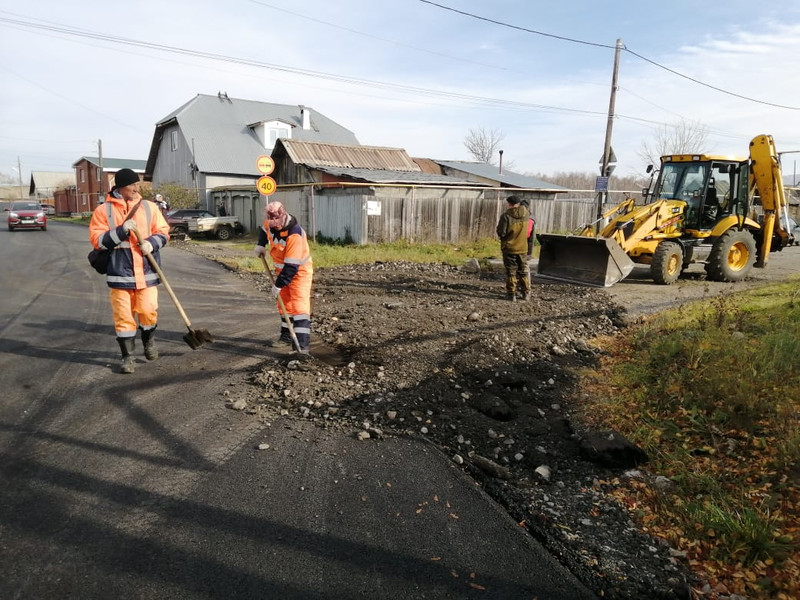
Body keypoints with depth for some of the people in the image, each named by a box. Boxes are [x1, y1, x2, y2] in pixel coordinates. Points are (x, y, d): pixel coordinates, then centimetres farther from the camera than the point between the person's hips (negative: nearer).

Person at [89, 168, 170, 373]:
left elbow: (163, 232, 8)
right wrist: (122, 230, -17)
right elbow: (97, 240, -5)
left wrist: (151, 242, -12)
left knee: (148, 311, 2)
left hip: (146, 272, 1)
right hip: (120, 273, -1)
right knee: (123, 316, 2)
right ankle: (128, 357, 15)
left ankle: (149, 341, 32)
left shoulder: (149, 207, 6)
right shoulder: (103, 211, 0)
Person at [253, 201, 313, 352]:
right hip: (282, 269, 8)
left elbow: (292, 266, -32)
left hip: (299, 270, -8)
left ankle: (303, 341, -20)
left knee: (299, 304, -16)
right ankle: (286, 334, 28)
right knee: (284, 302, 15)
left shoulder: (295, 235, -34)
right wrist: (261, 245, 3)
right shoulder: (269, 223, -10)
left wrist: (278, 284, -27)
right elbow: (264, 229, 19)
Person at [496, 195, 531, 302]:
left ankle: (511, 294, 6)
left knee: (511, 271, 5)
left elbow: (501, 233, -17)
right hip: (522, 248, 4)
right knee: (523, 271, 15)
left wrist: (502, 236, 4)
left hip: (509, 248, -4)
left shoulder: (506, 216, -18)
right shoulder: (526, 214, -3)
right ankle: (526, 293, 21)